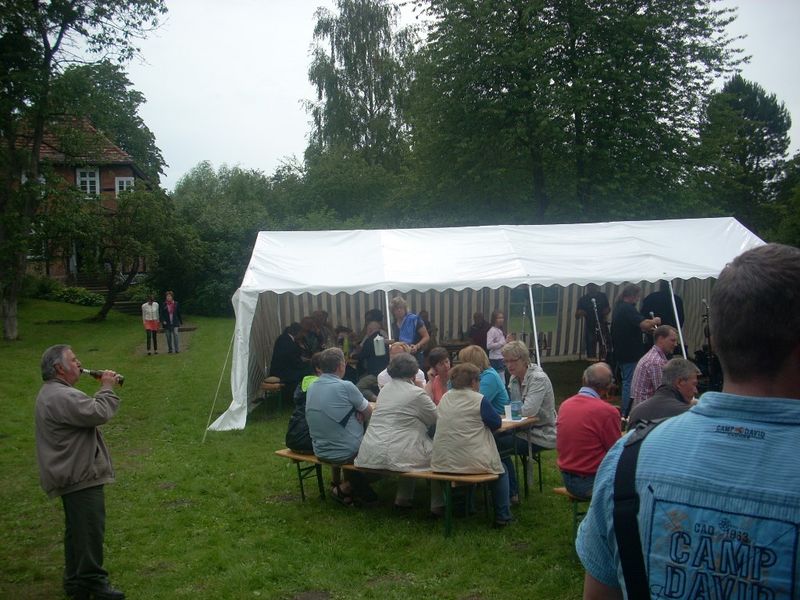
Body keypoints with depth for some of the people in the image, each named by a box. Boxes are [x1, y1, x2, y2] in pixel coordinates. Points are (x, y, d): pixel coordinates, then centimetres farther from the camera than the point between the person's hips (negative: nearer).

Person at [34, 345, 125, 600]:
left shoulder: (51, 393, 17)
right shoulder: (63, 397, -22)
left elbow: (87, 411, 21)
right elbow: (99, 414, -25)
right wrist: (107, 388, -12)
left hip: (73, 474, 12)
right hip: (81, 476, -12)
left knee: (77, 529, 18)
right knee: (90, 529, -5)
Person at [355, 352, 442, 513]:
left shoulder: (385, 389, 13)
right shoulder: (416, 393, -8)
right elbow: (437, 419, 2)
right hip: (394, 456, -7)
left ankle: (403, 498, 33)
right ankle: (437, 504, 19)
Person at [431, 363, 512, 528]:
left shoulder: (445, 398, 6)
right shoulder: (478, 400, -10)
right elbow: (497, 423, 0)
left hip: (441, 464, 5)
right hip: (472, 463, -5)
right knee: (501, 471, 24)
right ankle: (502, 517, 21)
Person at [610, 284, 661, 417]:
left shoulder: (619, 307, 13)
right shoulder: (628, 309, -18)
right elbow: (644, 324, -29)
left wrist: (647, 329, 13)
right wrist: (654, 321, -9)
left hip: (621, 352, 10)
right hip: (630, 354, -10)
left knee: (627, 382, 18)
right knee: (630, 383, -4)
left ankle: (625, 412, 25)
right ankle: (626, 414, 0)